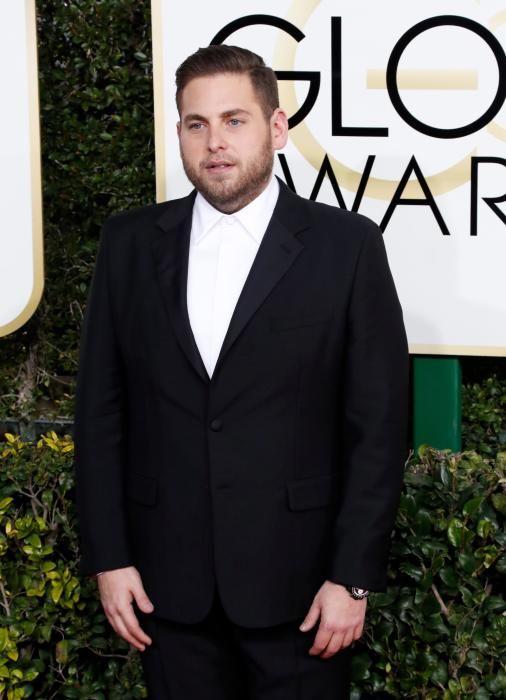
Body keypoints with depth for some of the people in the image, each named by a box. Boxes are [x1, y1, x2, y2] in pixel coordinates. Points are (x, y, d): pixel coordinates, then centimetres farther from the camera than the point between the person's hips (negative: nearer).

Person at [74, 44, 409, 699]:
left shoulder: (346, 245, -4)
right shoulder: (131, 242, 4)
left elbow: (378, 426, -4)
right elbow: (100, 410, 5)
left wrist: (353, 576, -8)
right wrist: (108, 557, 1)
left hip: (297, 578, -2)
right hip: (168, 581, 2)